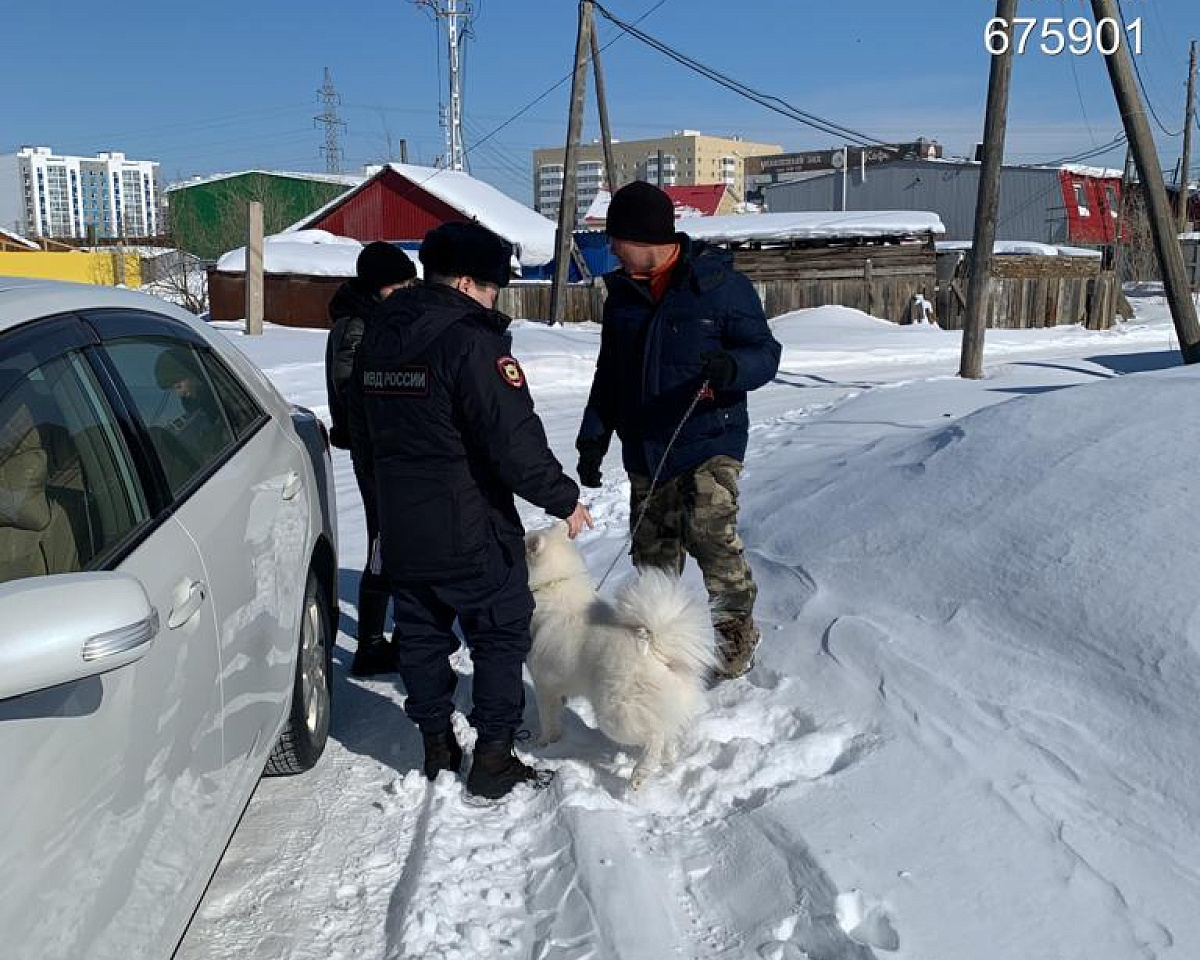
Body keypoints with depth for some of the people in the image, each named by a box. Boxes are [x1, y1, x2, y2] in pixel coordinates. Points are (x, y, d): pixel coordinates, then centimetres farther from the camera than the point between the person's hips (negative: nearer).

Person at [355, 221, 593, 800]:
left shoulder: (378, 335, 9)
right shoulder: (471, 339, -18)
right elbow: (514, 440, -22)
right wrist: (563, 499, -11)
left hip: (400, 528, 8)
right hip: (471, 530, -7)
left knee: (420, 632, 16)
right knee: (501, 633, 6)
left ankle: (437, 746, 27)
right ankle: (493, 759, 10)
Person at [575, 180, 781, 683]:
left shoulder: (721, 284, -8)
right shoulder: (622, 294, 9)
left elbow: (765, 352, -7)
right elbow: (608, 375, 16)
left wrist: (732, 367, -29)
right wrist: (594, 437, 8)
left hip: (710, 439, -6)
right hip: (644, 448, 6)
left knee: (710, 532, -20)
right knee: (652, 548, 11)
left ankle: (736, 632, 0)